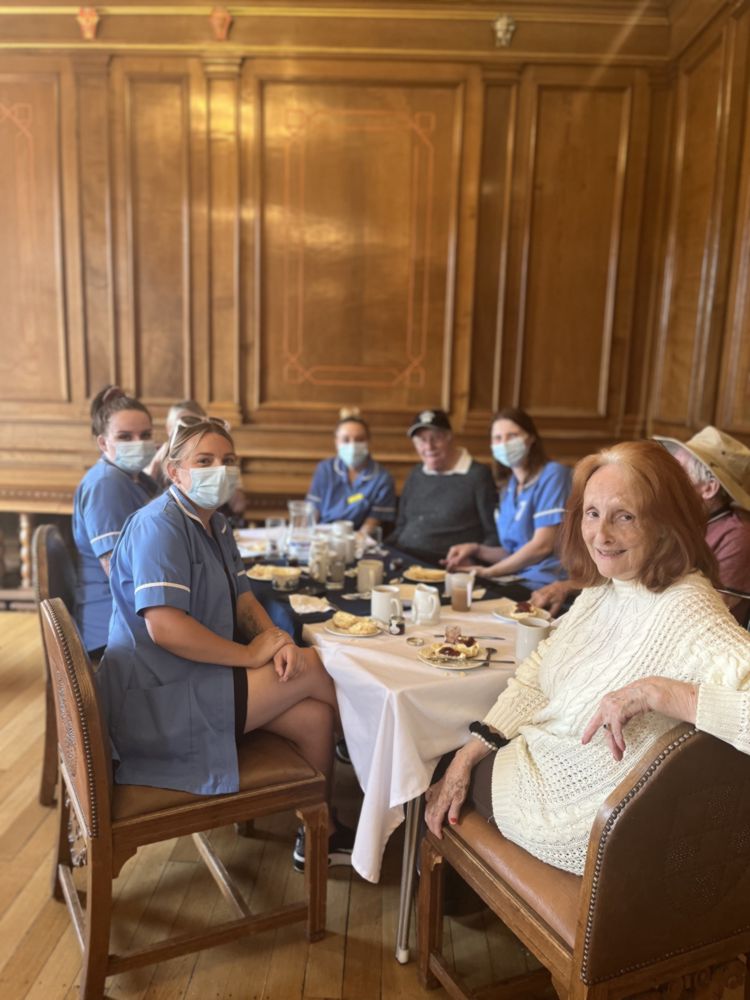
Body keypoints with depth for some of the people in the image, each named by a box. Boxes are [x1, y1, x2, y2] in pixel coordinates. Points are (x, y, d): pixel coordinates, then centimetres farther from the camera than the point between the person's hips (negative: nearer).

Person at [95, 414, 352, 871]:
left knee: (316, 715, -4)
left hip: (201, 678, 9)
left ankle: (318, 834, 16)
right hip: (159, 701, -9)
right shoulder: (159, 525, -18)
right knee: (312, 667, -12)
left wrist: (276, 637, -7)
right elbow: (164, 627, -28)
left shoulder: (216, 525, 12)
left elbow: (241, 597, 14)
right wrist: (250, 654, -19)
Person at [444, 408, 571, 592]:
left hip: (546, 583, -7)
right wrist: (476, 549, 1)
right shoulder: (508, 485, 14)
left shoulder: (552, 474, -9)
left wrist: (488, 572, -11)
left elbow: (542, 546, -16)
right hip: (519, 579, 7)